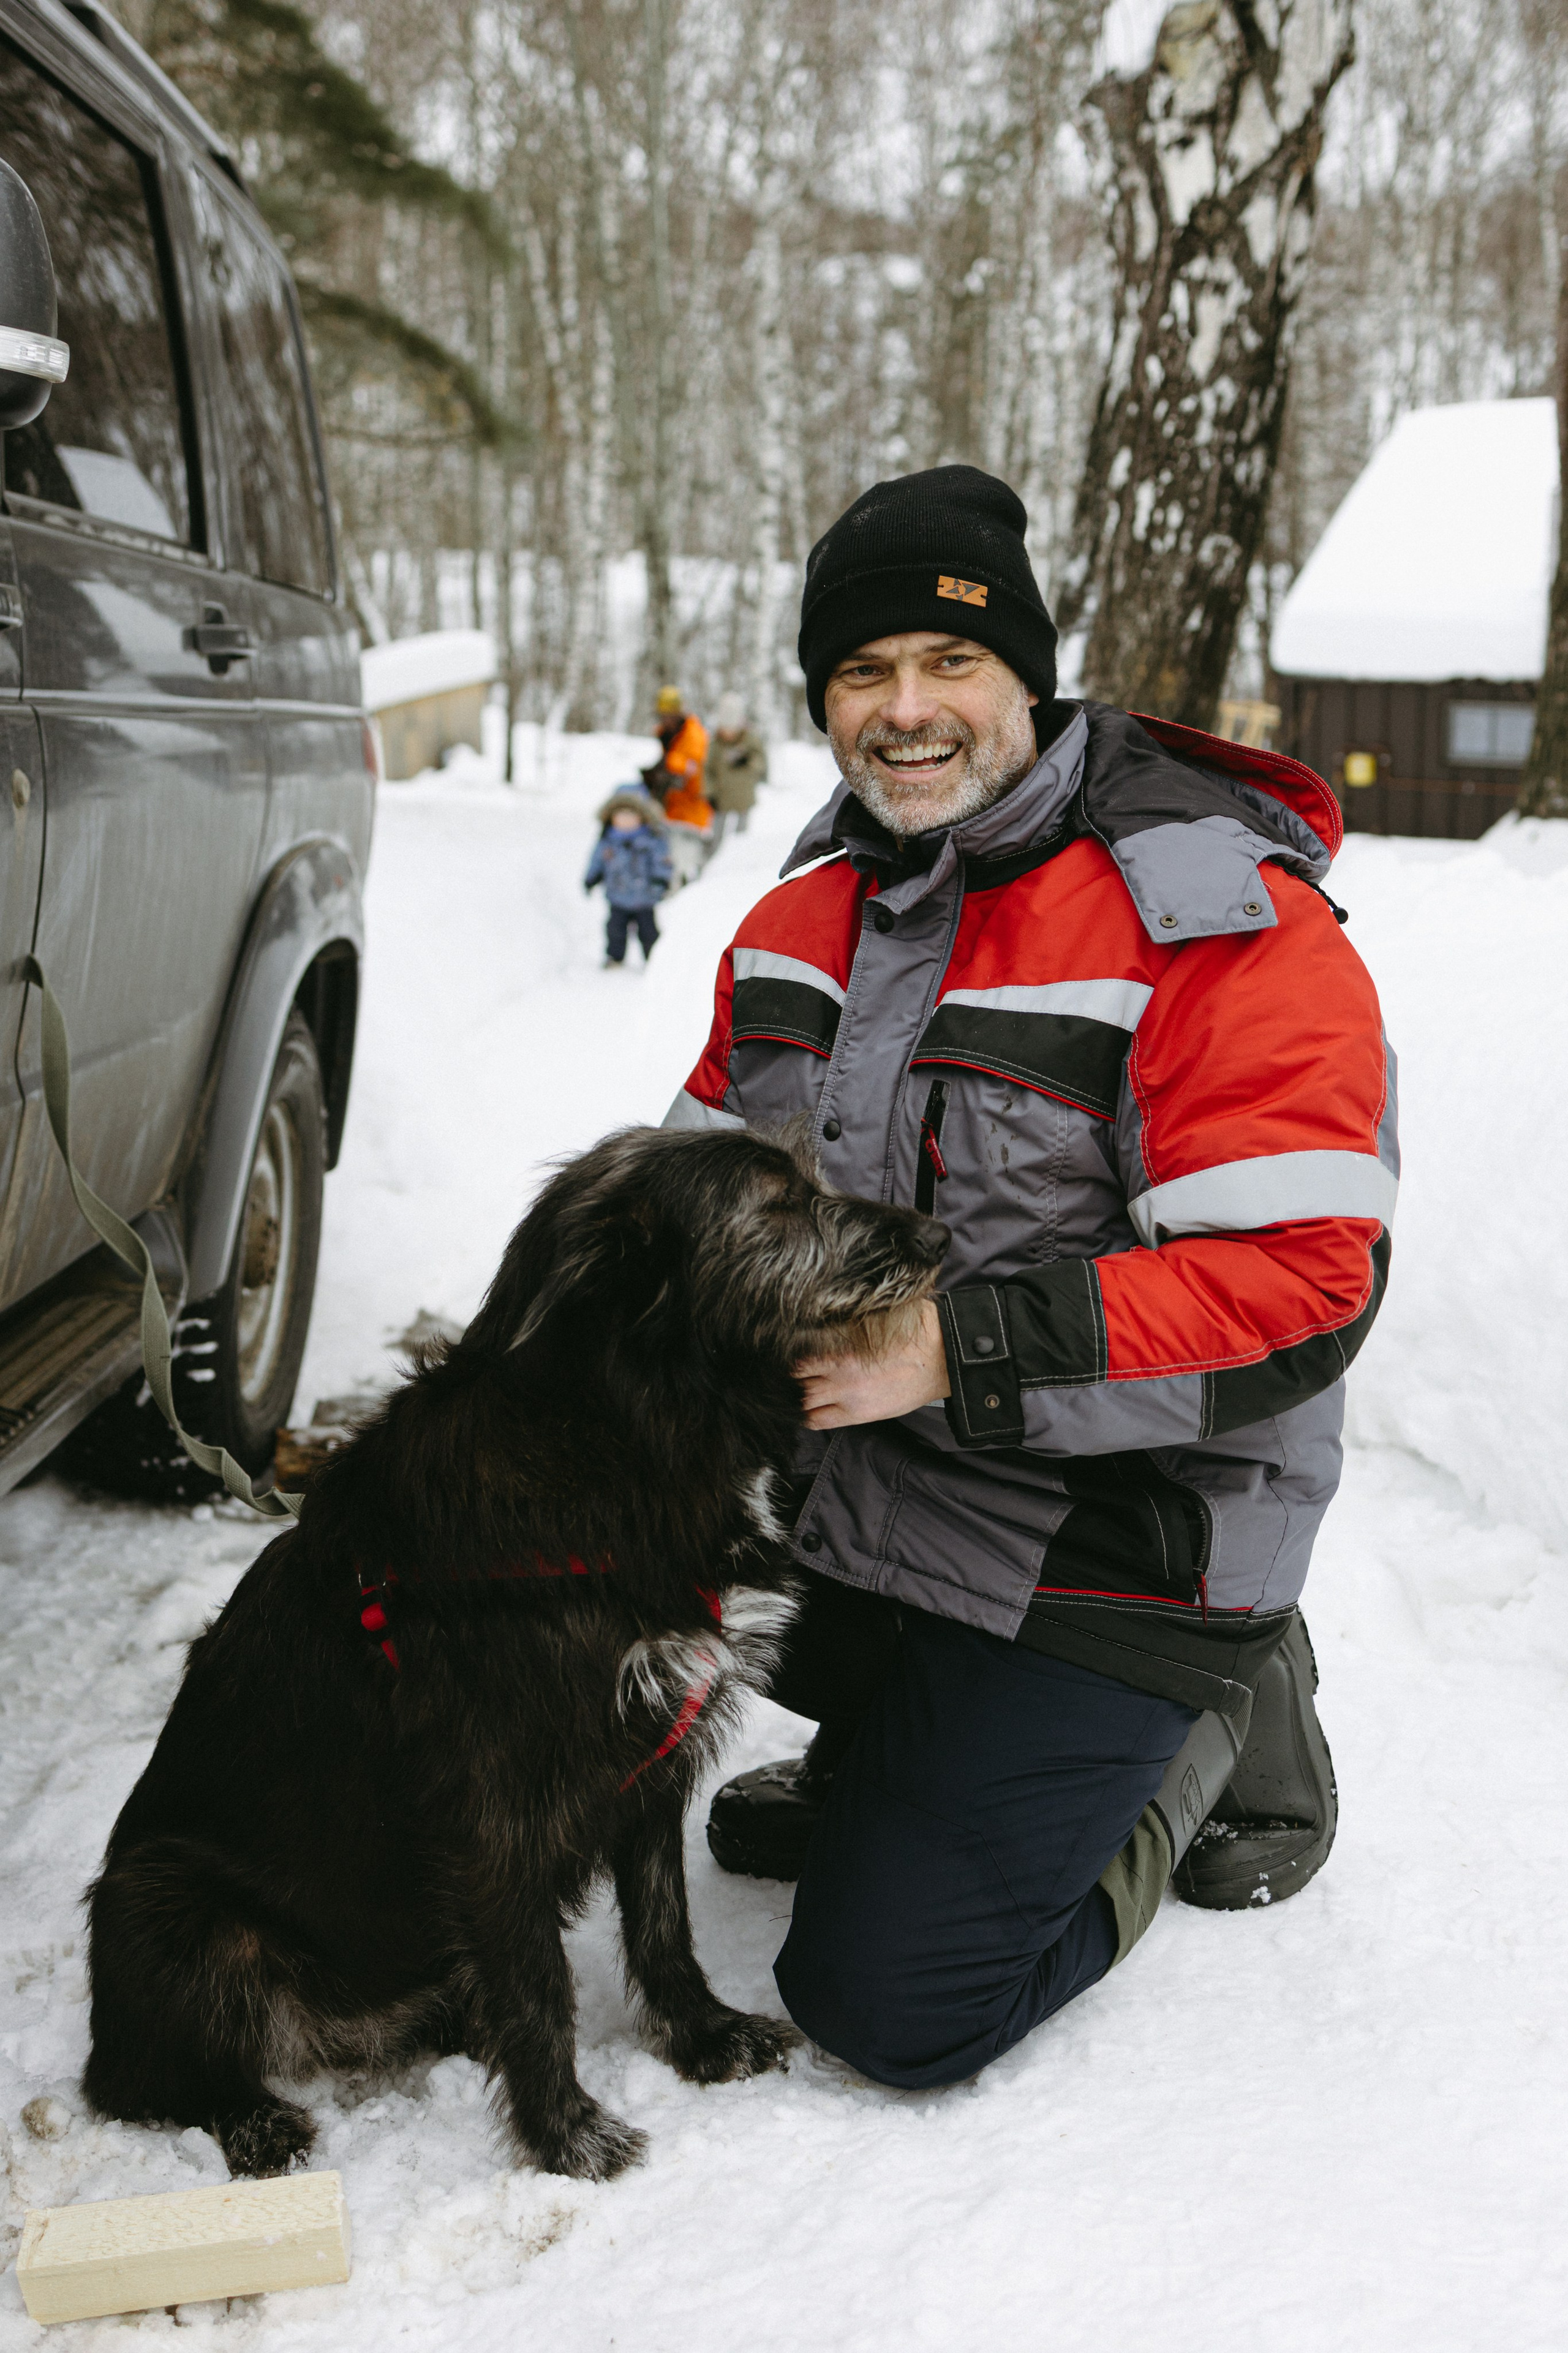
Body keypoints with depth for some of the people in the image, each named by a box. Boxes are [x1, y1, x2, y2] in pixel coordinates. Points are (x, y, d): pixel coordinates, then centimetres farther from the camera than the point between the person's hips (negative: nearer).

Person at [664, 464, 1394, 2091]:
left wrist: (959, 1352, -30)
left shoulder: (1229, 932, -18)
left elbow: (1295, 1296, -24)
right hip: (840, 1512, 7)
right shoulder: (808, 912, 6)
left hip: (1096, 1564, -7)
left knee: (888, 2007, -6)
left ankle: (1202, 1729, 14)